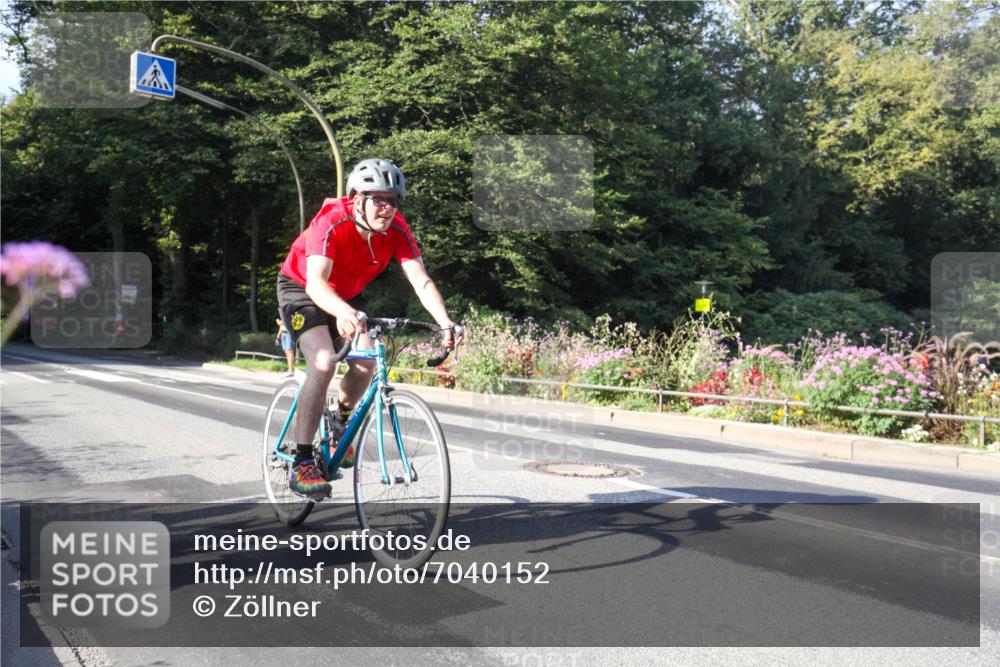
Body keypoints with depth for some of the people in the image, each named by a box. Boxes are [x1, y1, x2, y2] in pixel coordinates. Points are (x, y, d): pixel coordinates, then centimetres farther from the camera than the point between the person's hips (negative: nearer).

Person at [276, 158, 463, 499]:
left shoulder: (396, 229, -20)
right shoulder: (331, 223, -33)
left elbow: (422, 281, -27)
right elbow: (316, 282, -45)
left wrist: (446, 323, -44)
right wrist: (344, 313, -65)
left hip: (346, 294, 5)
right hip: (301, 289, -5)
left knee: (366, 363, -12)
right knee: (323, 362, -25)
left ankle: (341, 423, 22)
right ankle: (302, 463, -16)